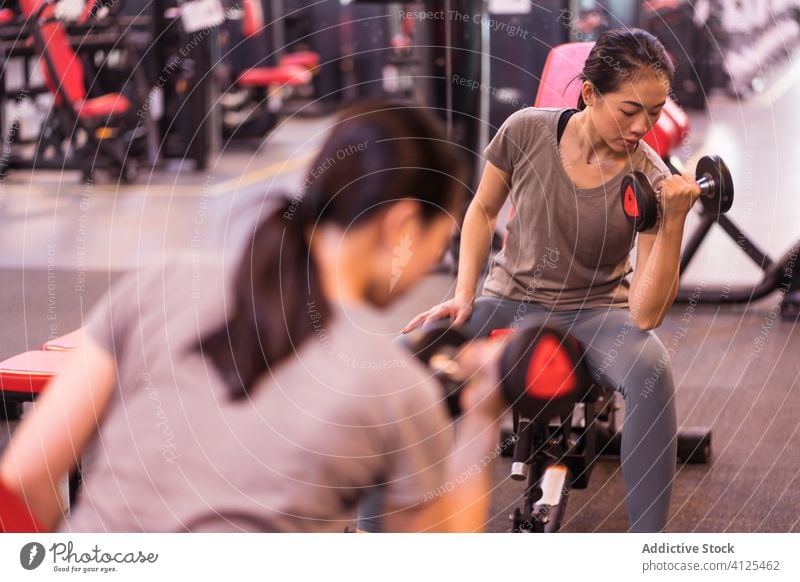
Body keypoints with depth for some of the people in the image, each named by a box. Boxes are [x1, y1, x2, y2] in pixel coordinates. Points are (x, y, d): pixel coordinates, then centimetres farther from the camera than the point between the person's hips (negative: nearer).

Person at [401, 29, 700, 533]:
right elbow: (483, 211, 8)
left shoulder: (651, 181, -15)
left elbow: (645, 314, -21)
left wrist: (673, 222, -31)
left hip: (596, 312, -1)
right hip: (511, 298, 2)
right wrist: (464, 295, -3)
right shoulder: (527, 132, -12)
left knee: (651, 370, -36)